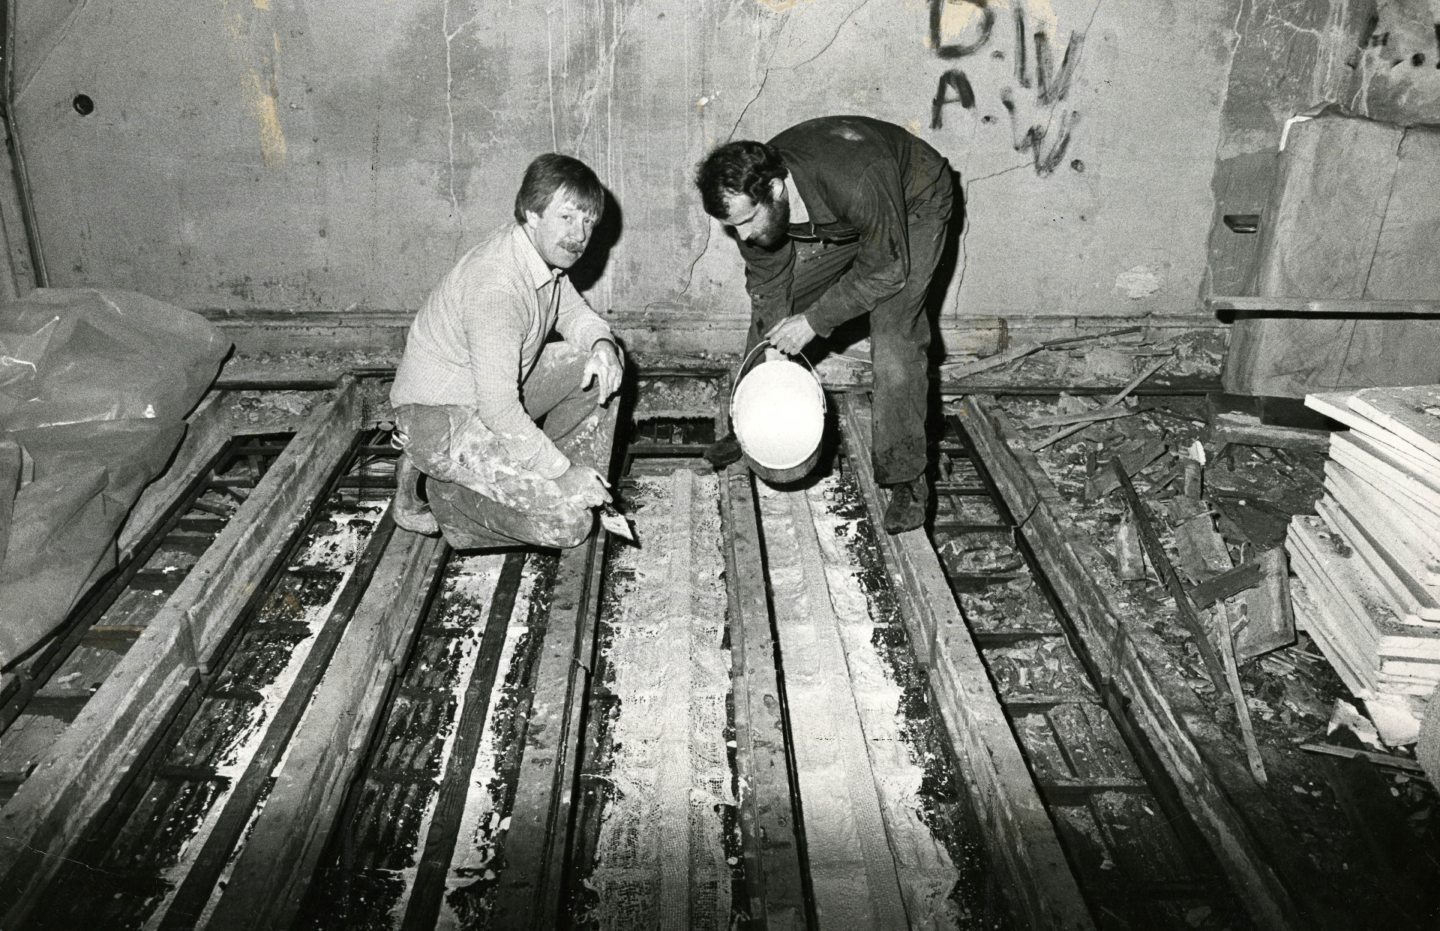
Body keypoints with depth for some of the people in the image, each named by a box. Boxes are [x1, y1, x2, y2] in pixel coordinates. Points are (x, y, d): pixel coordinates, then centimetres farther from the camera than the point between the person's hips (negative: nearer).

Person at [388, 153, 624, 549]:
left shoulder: (545, 251, -1)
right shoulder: (496, 285, -30)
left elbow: (573, 312, 15)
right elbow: (499, 409, -32)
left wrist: (602, 344, -9)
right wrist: (563, 472, -23)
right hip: (439, 421, -10)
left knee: (604, 366, 5)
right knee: (566, 519, -18)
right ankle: (430, 494, -1)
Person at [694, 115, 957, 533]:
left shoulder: (855, 183, -45)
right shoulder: (750, 198, -25)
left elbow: (884, 270, -29)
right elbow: (768, 289, -11)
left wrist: (814, 320, -27)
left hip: (913, 204, -6)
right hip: (835, 219, 6)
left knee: (894, 338, -21)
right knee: (769, 307, 3)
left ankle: (906, 481, -10)